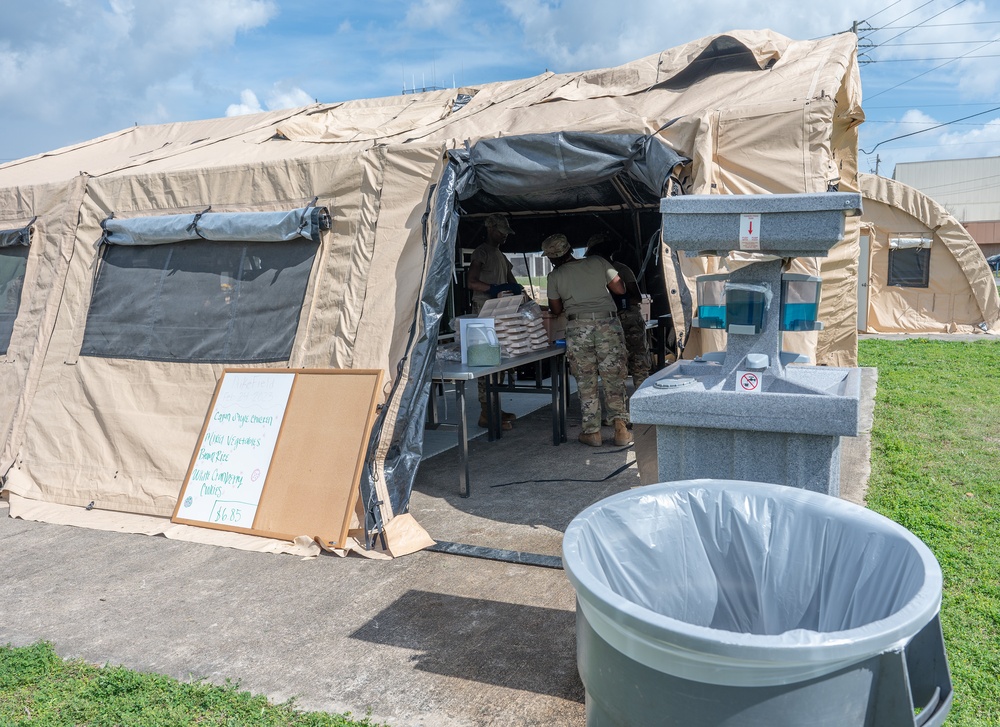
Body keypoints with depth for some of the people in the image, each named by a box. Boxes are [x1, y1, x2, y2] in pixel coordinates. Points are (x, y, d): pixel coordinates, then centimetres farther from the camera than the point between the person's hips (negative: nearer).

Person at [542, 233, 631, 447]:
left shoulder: (555, 276, 9)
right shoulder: (598, 262, 10)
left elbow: (556, 309, 17)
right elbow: (620, 289, 9)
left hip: (578, 327, -1)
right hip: (608, 323, 1)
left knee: (586, 381, 6)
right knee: (614, 378, 5)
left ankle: (592, 432, 8)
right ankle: (620, 428, 1)